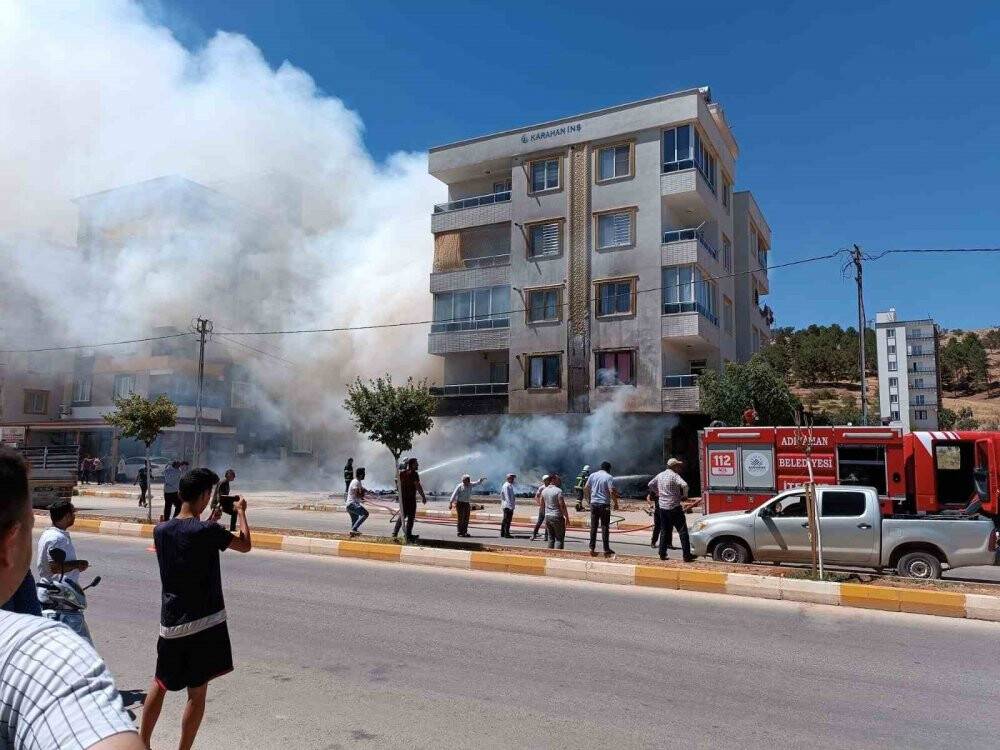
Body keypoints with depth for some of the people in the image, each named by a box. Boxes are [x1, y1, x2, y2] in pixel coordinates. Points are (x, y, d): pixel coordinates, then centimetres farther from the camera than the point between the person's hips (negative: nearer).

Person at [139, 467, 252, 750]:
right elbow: (245, 545, -3)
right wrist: (241, 511, 9)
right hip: (204, 622, -5)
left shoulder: (160, 530, -1)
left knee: (160, 684, 22)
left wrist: (210, 521, 20)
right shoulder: (207, 531, -17)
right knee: (197, 692, 6)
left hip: (170, 621, 6)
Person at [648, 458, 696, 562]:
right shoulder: (674, 475, -13)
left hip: (662, 507, 7)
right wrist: (685, 496, -12)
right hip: (674, 507, -7)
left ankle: (662, 554, 15)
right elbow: (684, 485, -28)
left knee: (664, 531, 15)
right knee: (682, 531, -1)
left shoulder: (660, 475, 9)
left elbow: (650, 484, 22)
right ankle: (687, 555, -2)